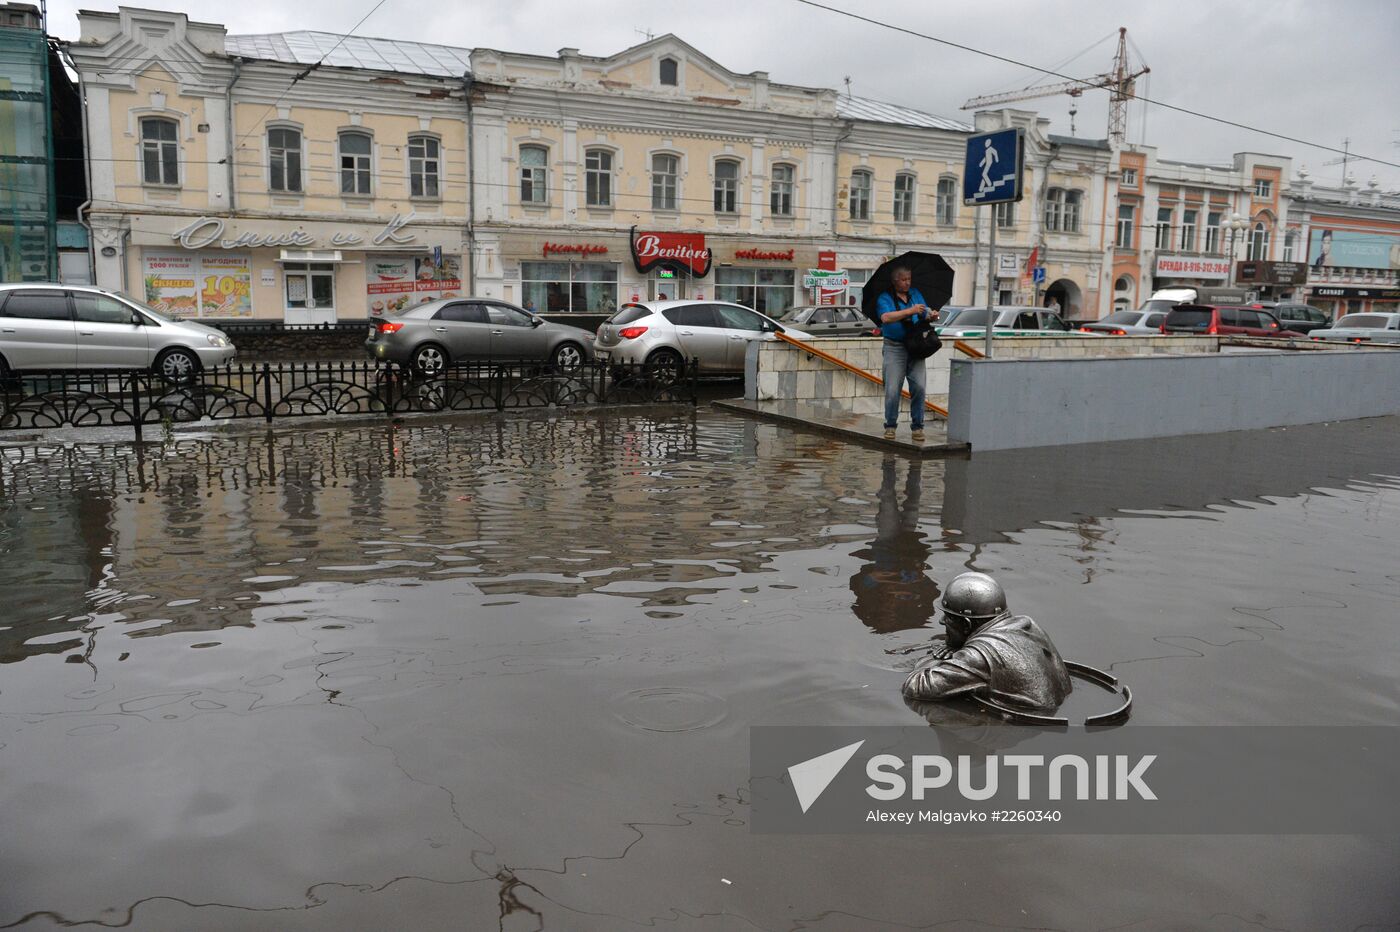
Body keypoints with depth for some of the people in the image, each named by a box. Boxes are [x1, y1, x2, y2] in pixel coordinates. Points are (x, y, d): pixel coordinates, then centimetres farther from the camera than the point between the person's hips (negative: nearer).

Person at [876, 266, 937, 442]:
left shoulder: (915, 293, 14)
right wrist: (911, 310, -26)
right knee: (893, 389, -5)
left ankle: (917, 426, 7)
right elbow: (886, 317, -21)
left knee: (919, 386, -4)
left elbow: (925, 314, 20)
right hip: (895, 348, -4)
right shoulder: (884, 298, -3)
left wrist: (932, 315, -4)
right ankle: (890, 426, 10)